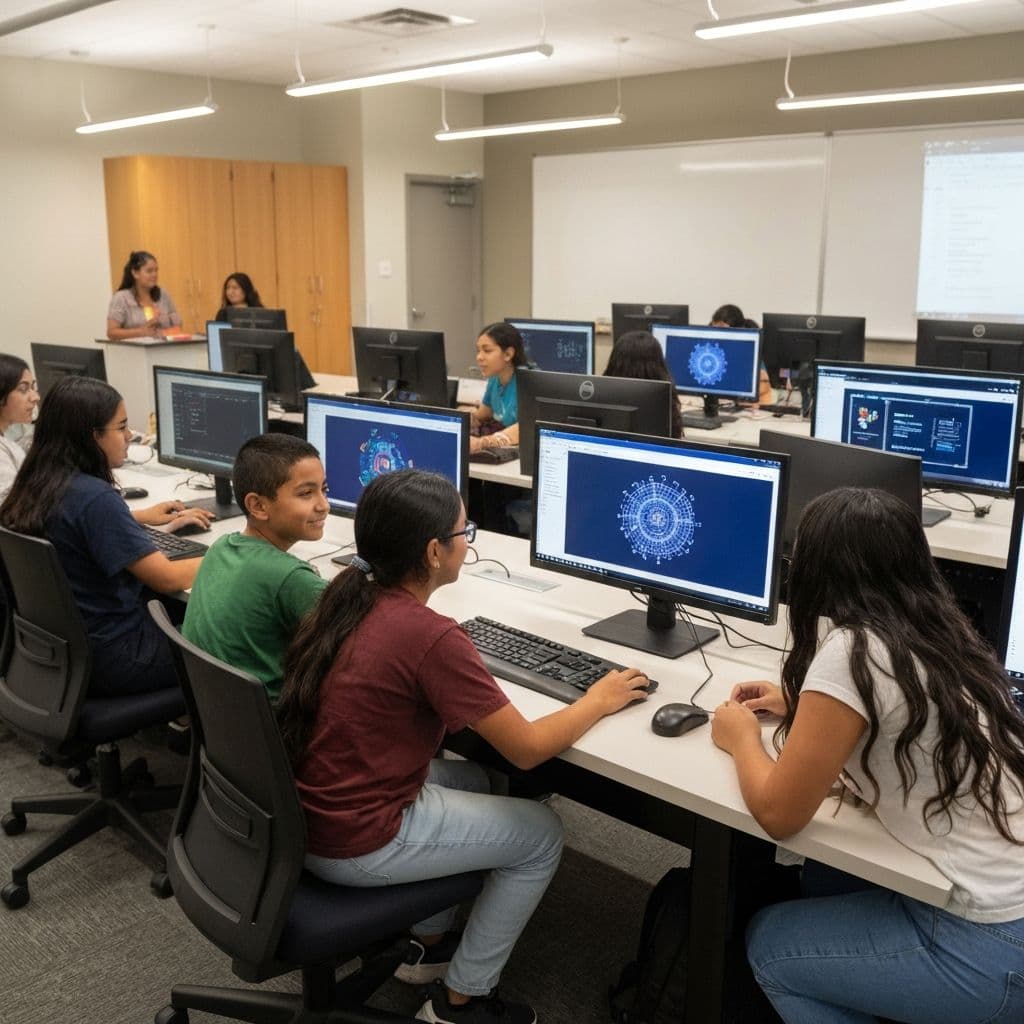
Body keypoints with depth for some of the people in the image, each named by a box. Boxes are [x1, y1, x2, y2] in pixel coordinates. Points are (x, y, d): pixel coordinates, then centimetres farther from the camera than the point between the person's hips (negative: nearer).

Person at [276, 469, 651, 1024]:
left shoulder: (347, 596, -2)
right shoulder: (430, 636, -25)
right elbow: (528, 748, -17)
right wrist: (599, 699, -2)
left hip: (301, 813, 8)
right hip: (354, 843, -8)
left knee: (471, 779, 27)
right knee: (542, 834, 8)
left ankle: (429, 944, 37)